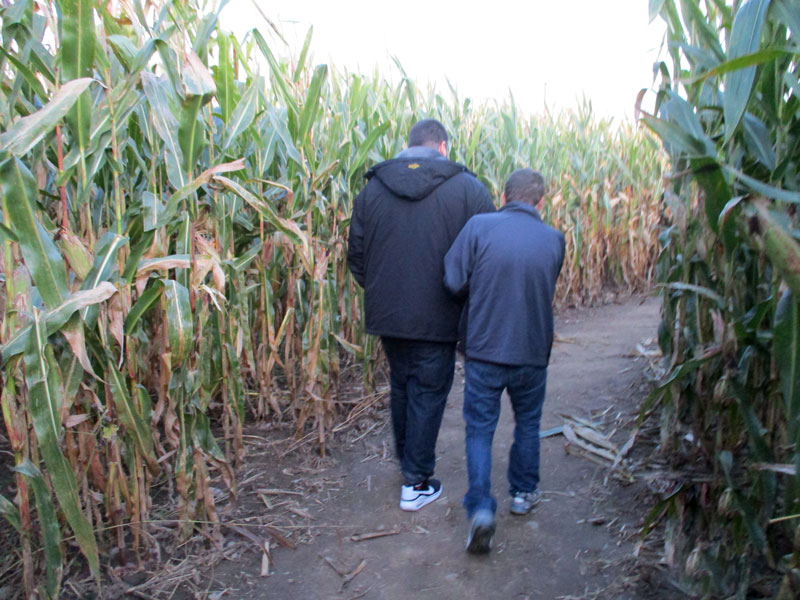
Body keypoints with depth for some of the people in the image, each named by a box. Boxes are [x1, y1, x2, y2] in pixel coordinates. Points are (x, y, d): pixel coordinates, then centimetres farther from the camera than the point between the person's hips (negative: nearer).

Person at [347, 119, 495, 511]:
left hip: (387, 314, 4)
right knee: (428, 394, 9)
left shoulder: (372, 188, 2)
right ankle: (416, 483, 18)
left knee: (401, 387, 22)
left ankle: (407, 461, 41)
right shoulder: (467, 187, -7)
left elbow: (356, 254, 6)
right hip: (437, 317, -3)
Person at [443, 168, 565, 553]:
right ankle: (523, 493, 38)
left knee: (479, 430, 9)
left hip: (483, 351, -2)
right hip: (532, 353, 2)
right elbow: (546, 292, 8)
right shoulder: (554, 240, -2)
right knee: (528, 424, 23)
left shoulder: (478, 226, -11)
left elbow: (454, 281, -12)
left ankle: (480, 509, -2)